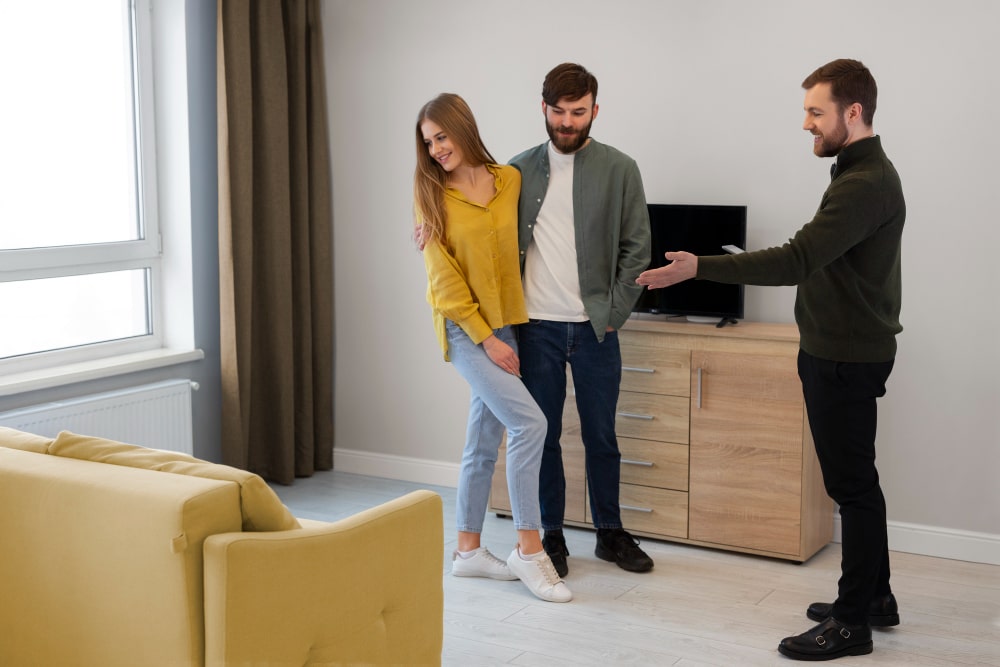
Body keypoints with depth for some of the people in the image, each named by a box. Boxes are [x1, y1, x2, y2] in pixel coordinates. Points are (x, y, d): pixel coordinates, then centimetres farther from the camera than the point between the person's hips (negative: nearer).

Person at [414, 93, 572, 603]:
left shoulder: (510, 180, 4)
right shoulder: (432, 196, -4)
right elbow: (444, 278, -7)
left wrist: (501, 332, 7)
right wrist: (486, 338, -12)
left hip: (505, 323, 4)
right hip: (465, 330, -4)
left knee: (485, 440, 10)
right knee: (529, 422, -16)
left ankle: (468, 550, 22)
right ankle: (528, 549, -6)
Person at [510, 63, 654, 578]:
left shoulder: (620, 170, 0)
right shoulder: (520, 169, 6)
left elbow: (637, 248, 1)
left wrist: (615, 312, -5)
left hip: (594, 327, -1)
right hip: (536, 325, 1)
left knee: (601, 437, 9)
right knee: (542, 436, 7)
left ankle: (610, 533, 25)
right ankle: (552, 536, 20)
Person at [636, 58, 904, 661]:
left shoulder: (864, 185, -21)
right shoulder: (865, 173, 13)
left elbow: (797, 260, -30)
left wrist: (699, 268, -30)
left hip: (846, 360, -11)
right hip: (842, 351, 11)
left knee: (852, 483, -3)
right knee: (857, 480, 17)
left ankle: (852, 622, 6)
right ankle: (874, 596, 30)